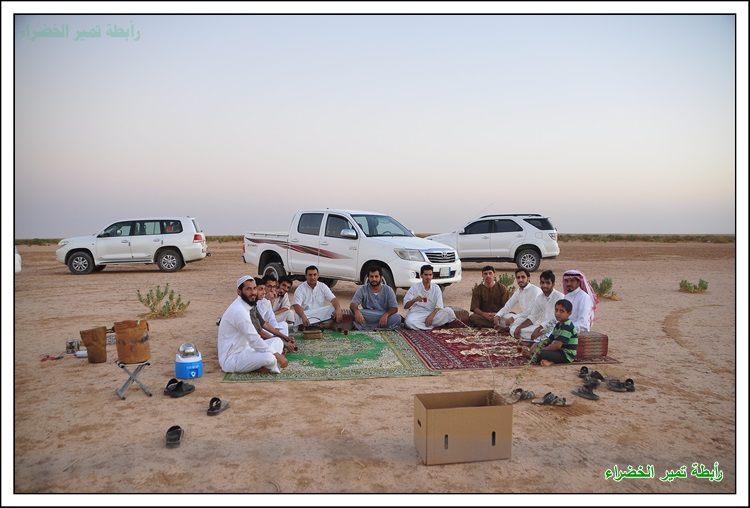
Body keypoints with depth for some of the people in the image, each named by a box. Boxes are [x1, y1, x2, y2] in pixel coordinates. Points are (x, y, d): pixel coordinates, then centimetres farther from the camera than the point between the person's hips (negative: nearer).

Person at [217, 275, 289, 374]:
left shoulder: (243, 307, 10)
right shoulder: (239, 311, -22)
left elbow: (252, 338, 15)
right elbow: (254, 340, -23)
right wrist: (277, 355, -18)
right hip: (232, 359, -10)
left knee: (277, 341, 6)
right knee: (269, 357, -32)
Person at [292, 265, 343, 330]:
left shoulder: (323, 287, 7)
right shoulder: (300, 289, -2)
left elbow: (333, 299, -4)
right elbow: (296, 305, -16)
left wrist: (338, 310, -28)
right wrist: (303, 317, -37)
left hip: (321, 316, 3)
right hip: (307, 315, -2)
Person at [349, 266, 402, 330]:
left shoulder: (388, 290, -2)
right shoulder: (362, 290, -2)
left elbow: (394, 308, -9)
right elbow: (353, 304, -12)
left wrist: (386, 315, -31)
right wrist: (356, 312, -36)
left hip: (384, 318, 1)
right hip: (367, 318, -1)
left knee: (397, 318, -31)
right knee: (354, 312, -29)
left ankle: (367, 327, -25)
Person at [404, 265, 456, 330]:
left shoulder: (436, 288, 5)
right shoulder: (414, 288, -2)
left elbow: (439, 306, -2)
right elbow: (405, 306, -5)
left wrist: (431, 316, -20)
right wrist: (414, 300, -26)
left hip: (432, 313, 2)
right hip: (417, 314, -2)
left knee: (449, 311, -22)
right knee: (409, 322, -37)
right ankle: (435, 326, -21)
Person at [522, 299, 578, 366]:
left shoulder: (567, 326, -18)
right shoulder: (558, 325, 15)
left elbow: (557, 345, -27)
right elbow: (549, 340, 17)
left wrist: (540, 350, -23)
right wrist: (537, 345, -1)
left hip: (567, 355, -11)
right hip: (559, 351, 11)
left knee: (540, 354, -34)